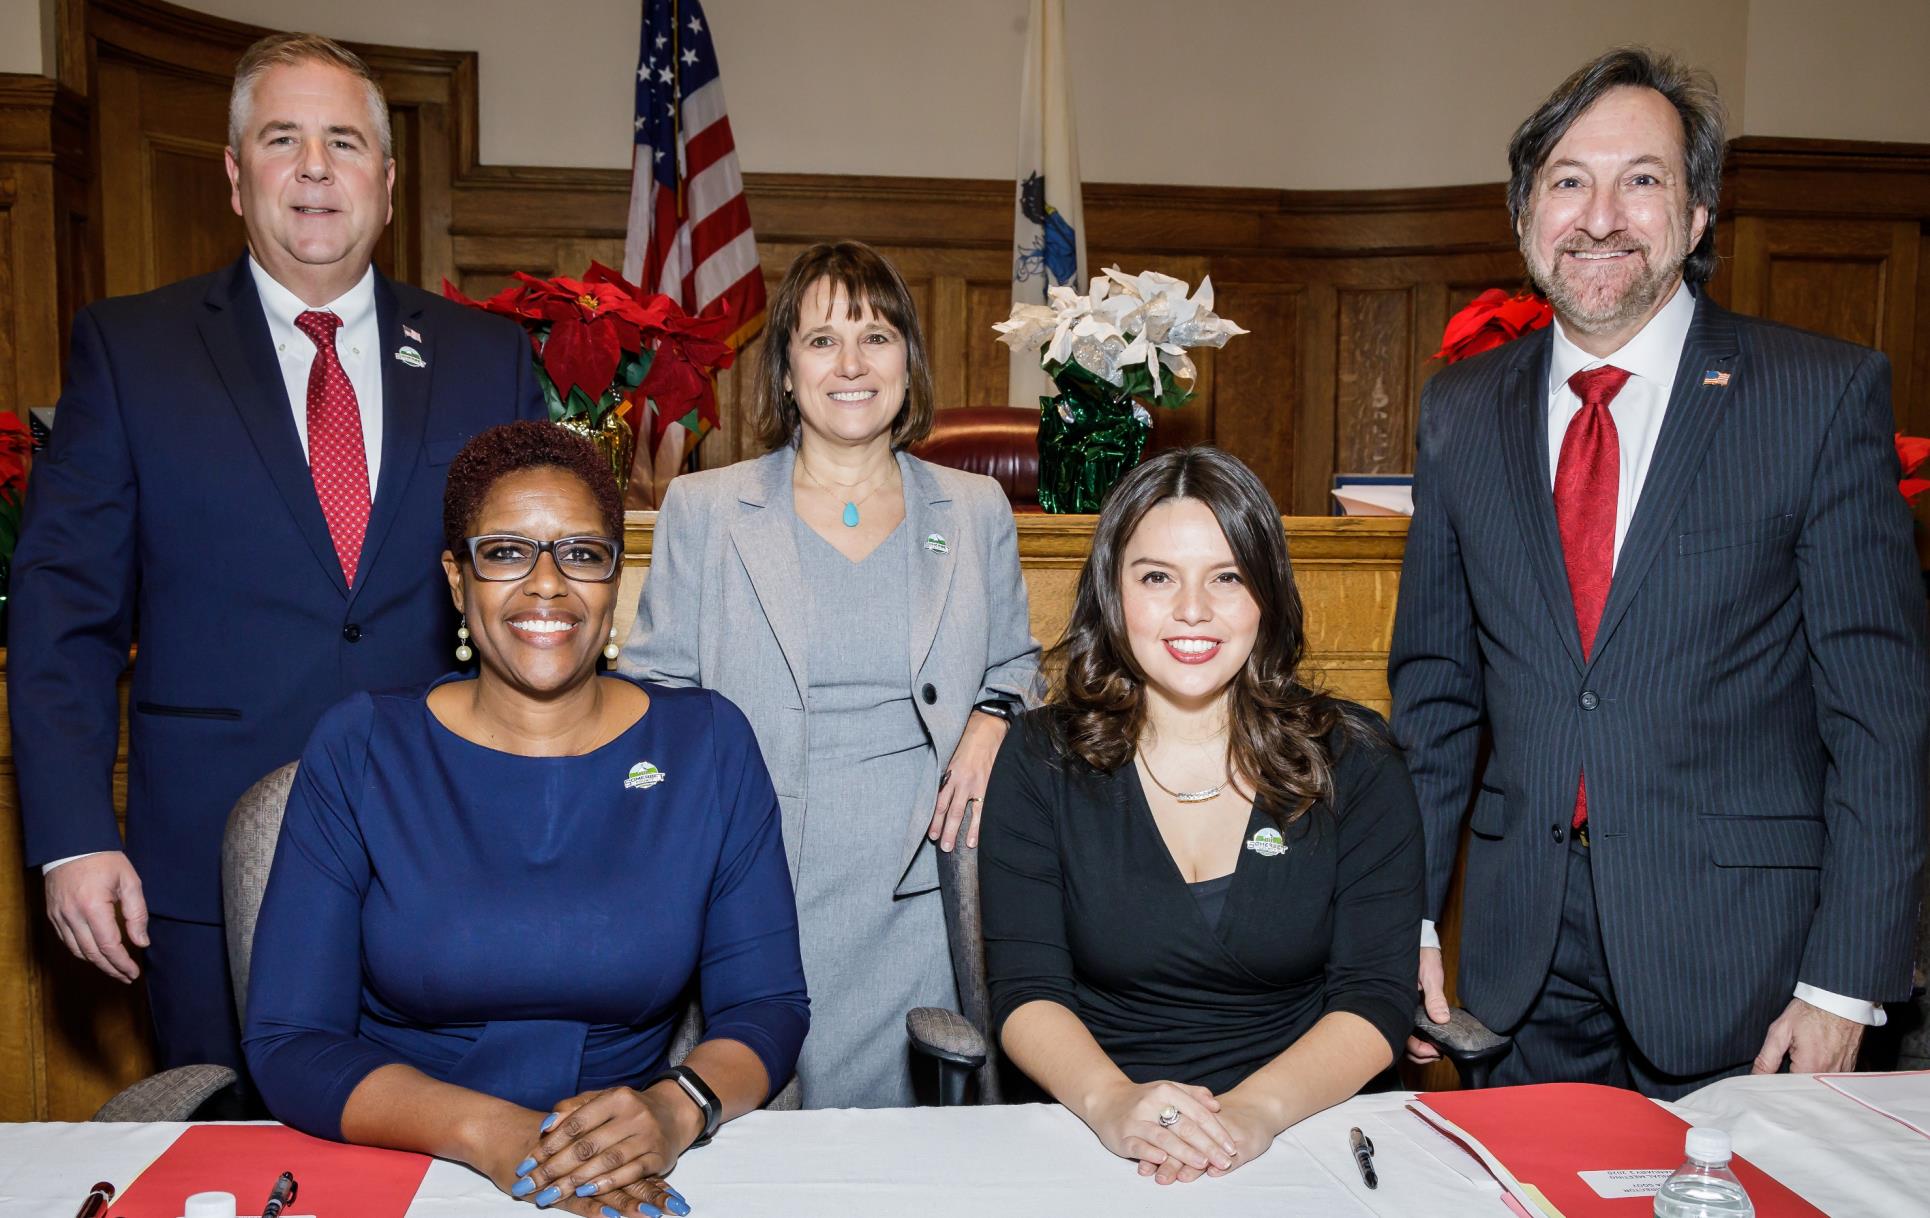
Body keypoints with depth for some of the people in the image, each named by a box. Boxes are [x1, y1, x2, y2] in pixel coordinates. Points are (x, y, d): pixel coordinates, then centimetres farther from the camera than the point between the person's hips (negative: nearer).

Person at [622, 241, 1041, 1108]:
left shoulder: (977, 511, 11)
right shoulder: (701, 509, 6)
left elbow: (1015, 661, 22)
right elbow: (651, 693, 7)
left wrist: (992, 721, -1)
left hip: (916, 885, 1)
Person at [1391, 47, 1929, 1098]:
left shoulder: (1827, 394, -6)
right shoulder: (1460, 410, 4)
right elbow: (1435, 685, 7)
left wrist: (1845, 979, -10)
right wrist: (1408, 919, 3)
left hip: (1736, 944, -2)